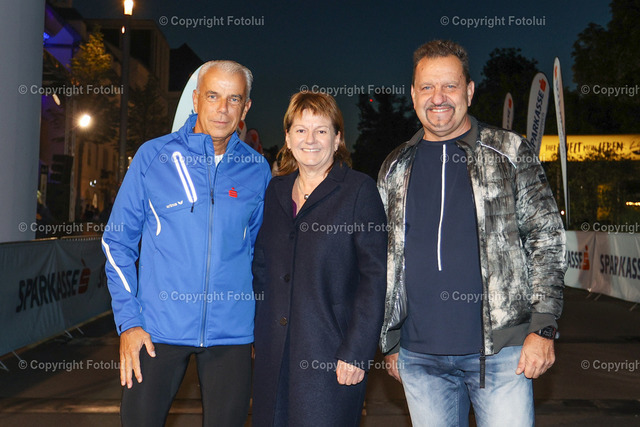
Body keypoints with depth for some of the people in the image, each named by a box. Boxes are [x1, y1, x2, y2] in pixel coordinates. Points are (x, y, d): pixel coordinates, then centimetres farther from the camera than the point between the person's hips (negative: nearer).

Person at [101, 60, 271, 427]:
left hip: (231, 331, 1)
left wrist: (258, 326, 8)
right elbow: (118, 241, 2)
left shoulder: (257, 169, 2)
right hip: (158, 328, -1)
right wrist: (128, 320, -4)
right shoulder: (154, 156, -2)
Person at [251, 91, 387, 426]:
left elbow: (375, 276, -8)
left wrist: (356, 351, -13)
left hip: (330, 357, -5)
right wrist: (258, 333, 10)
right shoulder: (275, 190, 12)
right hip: (273, 354, 5)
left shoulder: (359, 189, -4)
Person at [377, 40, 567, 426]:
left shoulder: (510, 152, 1)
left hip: (500, 351, -3)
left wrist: (543, 328, -9)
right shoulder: (396, 169, 9)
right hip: (419, 358, 3)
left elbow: (547, 238, 0)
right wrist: (389, 342, 12)